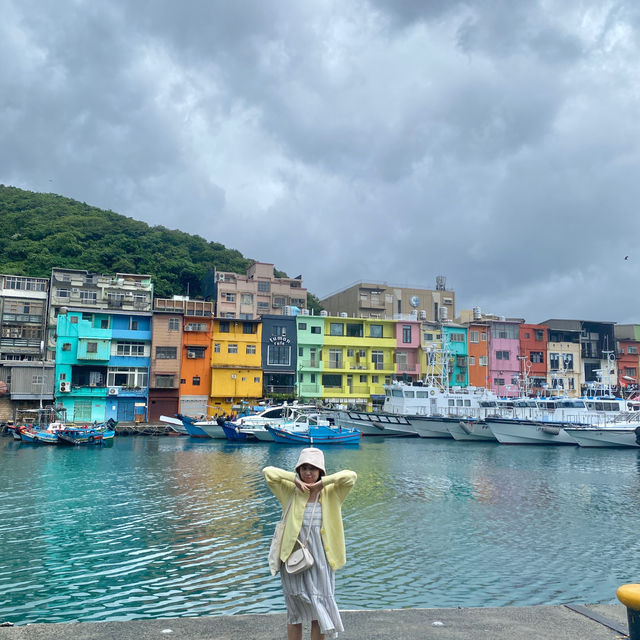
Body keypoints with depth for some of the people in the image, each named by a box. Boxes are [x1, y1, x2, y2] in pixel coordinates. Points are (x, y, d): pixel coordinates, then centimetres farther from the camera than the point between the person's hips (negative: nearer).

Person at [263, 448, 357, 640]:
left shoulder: (330, 493, -4)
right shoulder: (291, 492, -4)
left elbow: (351, 476, -17)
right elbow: (268, 472, -12)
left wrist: (322, 483, -17)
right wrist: (296, 480, -15)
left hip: (319, 561, 0)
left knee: (319, 613, 11)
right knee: (295, 613, 14)